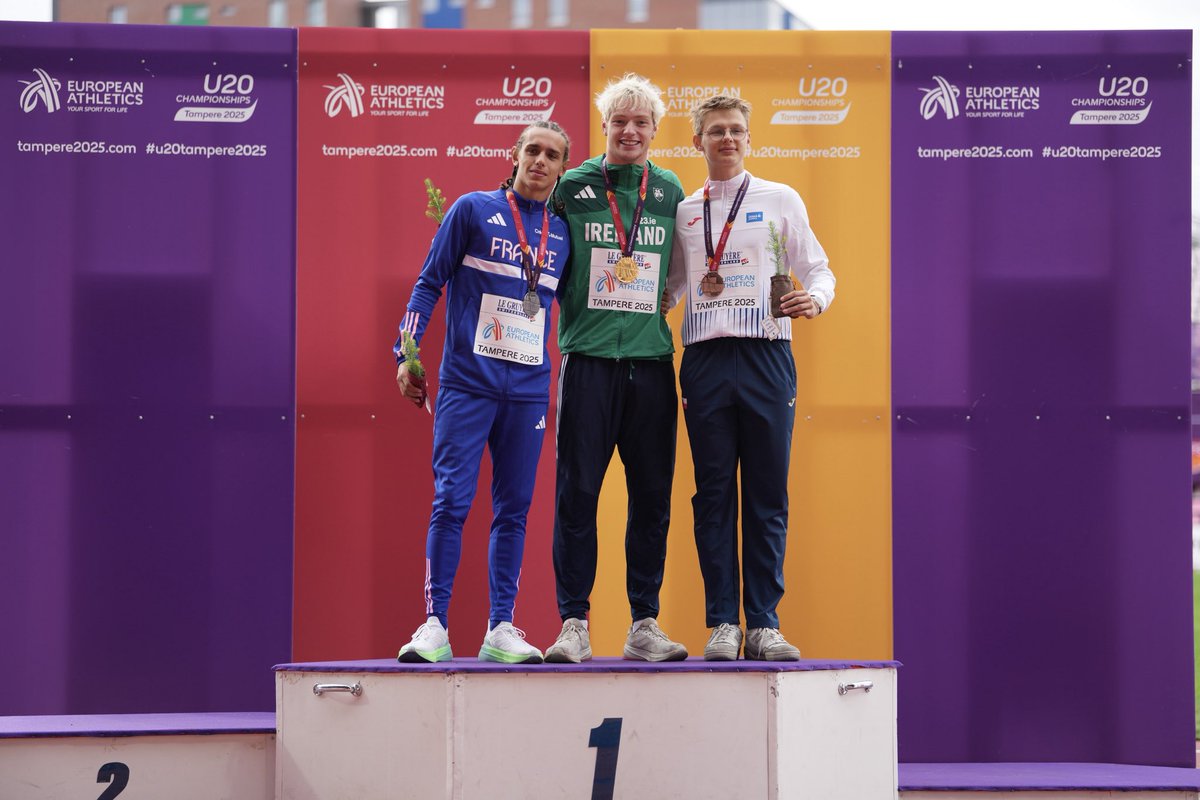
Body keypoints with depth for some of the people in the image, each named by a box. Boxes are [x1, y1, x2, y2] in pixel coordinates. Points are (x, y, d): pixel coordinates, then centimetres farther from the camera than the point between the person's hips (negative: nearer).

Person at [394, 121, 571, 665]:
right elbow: (429, 282, 3)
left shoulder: (563, 233, 13)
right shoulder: (474, 210, 3)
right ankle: (435, 627, -4)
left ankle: (501, 630, 9)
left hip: (528, 390, 4)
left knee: (514, 509, 5)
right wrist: (407, 353, -5)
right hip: (467, 383, -4)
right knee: (451, 501, -8)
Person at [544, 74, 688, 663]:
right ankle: (573, 624, 3)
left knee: (652, 497, 4)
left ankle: (644, 625, 11)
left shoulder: (671, 192, 11)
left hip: (651, 359, 2)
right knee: (577, 492, -3)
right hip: (588, 356, -2)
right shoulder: (572, 187, 4)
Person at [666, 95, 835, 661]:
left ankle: (765, 623, 4)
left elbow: (817, 269, 8)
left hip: (766, 354, -1)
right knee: (714, 496, 1)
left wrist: (814, 299, -13)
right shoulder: (683, 212, 15)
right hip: (705, 356, 2)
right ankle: (722, 624, 4)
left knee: (768, 497, 0)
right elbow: (670, 286, 22)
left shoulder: (780, 200, 10)